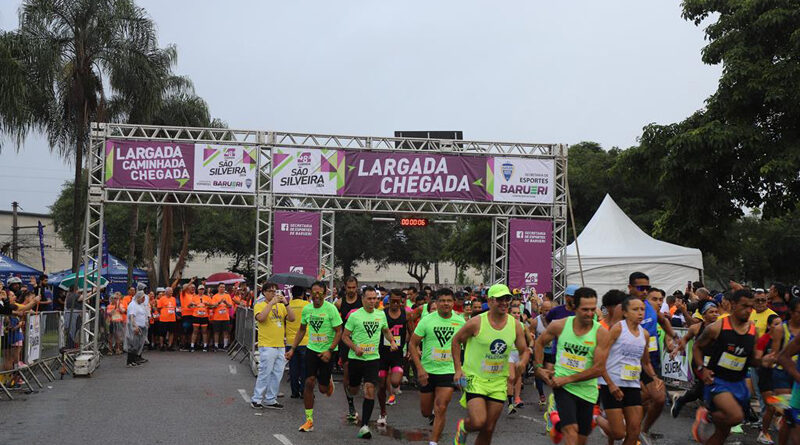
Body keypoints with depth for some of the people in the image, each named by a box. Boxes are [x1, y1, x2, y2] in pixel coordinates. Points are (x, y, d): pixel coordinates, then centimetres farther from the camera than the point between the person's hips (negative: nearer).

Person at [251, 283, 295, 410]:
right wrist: (271, 303, -19)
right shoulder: (260, 305, -1)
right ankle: (256, 399, 6)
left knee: (277, 374, 8)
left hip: (280, 346, 6)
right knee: (265, 374, -5)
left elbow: (292, 318, 2)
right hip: (267, 346, -6)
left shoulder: (281, 306, 13)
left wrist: (286, 304, -7)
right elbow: (261, 318, -22)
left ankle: (270, 400, 16)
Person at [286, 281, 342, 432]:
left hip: (327, 351, -3)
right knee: (308, 383, -5)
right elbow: (302, 330, 14)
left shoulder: (330, 309, -15)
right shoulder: (306, 309, 0)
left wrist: (330, 351, -21)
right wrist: (292, 349, 9)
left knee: (323, 389, 2)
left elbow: (339, 332, -12)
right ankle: (309, 421, 4)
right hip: (311, 349, 4)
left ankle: (328, 381, 42)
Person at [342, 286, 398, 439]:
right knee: (353, 390, 14)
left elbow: (386, 330, 22)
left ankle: (364, 426, -9)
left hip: (373, 358, 1)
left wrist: (392, 341, 5)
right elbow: (345, 336, -3)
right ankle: (350, 403, 53)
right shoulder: (354, 316, -8)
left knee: (370, 391, -12)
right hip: (355, 358, -1)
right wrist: (355, 348, -18)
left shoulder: (381, 314, 4)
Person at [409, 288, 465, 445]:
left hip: (449, 371, 0)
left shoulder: (460, 322, -2)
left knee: (441, 409, -11)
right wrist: (419, 368, -13)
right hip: (427, 371, 0)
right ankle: (432, 415, 47)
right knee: (426, 411, 11)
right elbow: (412, 344, -4)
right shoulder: (427, 321, -8)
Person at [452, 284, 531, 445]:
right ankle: (463, 427, 17)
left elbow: (525, 351, 11)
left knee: (489, 429, 7)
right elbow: (456, 341, 0)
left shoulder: (515, 325, -1)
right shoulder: (476, 323, -12)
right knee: (478, 422, -19)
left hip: (499, 382, 4)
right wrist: (457, 369, -6)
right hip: (475, 378, -4)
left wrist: (521, 364, -12)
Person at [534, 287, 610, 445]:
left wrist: (567, 379, -16)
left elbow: (599, 369, -13)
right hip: (562, 386, -1)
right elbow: (540, 343, 15)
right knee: (571, 431, -24)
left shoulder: (601, 333, -9)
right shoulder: (559, 325, -4)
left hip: (586, 390, 1)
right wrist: (539, 368, 5)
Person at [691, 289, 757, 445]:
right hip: (717, 381, -5)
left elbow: (752, 359, 14)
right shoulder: (717, 327, -11)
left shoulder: (753, 330, 3)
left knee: (723, 430, 11)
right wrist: (701, 369, -10)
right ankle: (706, 416, -1)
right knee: (736, 416, -29)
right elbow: (697, 346, 3)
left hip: (739, 384, 6)